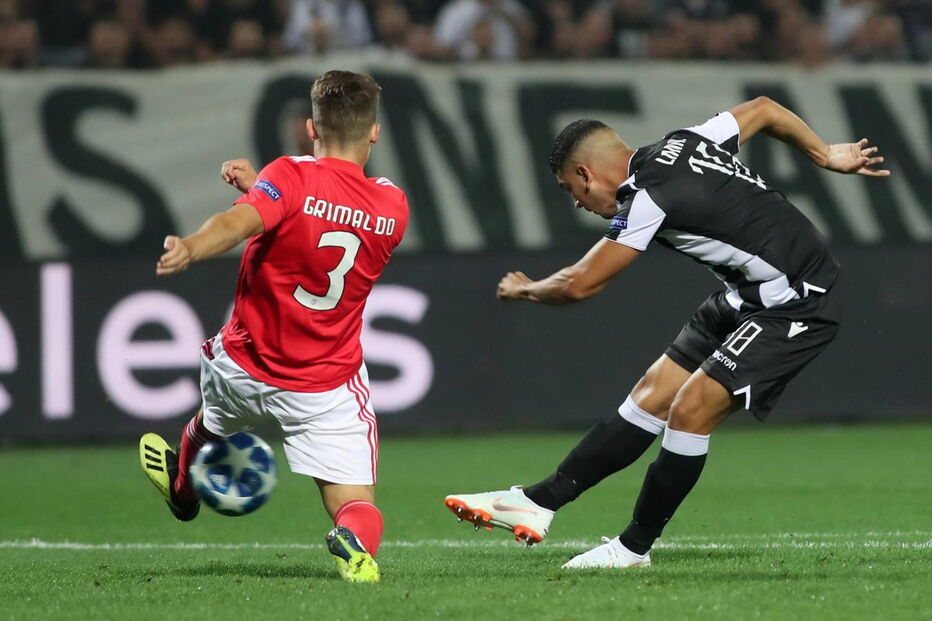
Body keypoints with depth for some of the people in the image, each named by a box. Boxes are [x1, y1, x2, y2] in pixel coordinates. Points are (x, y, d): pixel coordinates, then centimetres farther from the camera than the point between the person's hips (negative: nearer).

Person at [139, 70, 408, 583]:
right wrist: (259, 186, 10)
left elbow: (239, 221, -37)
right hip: (330, 387, 1)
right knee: (357, 507, 1)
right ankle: (357, 542, -35)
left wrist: (190, 247, -52)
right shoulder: (393, 206, -1)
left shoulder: (291, 177, -15)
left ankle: (182, 484, 62)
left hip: (247, 364, -1)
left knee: (214, 417, 34)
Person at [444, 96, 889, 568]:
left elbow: (580, 284, -16)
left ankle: (635, 547, -1)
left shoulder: (647, 197, -22)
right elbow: (763, 109, 17)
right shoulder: (682, 143, 4)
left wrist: (523, 290, 4)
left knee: (691, 408, -15)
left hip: (798, 306, -10)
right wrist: (826, 155, 23)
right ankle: (539, 502, 3)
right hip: (747, 296, 10)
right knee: (652, 395, 5)